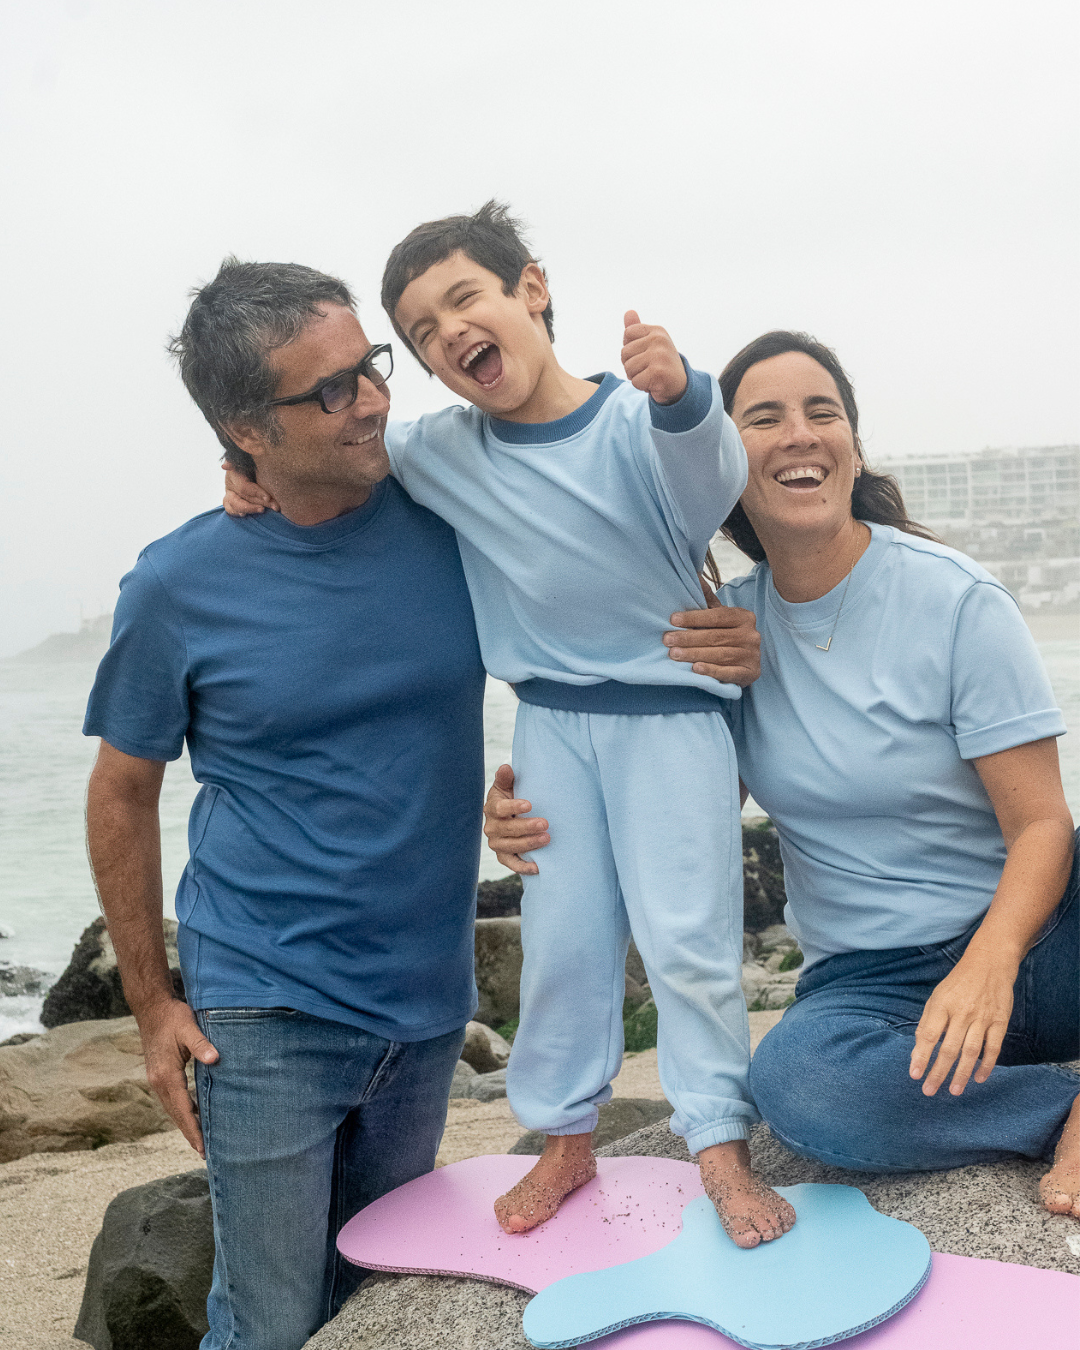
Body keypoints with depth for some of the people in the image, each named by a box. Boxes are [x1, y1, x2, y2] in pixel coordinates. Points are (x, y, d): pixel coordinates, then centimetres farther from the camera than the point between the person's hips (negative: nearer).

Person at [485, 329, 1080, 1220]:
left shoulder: (956, 600, -10)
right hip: (865, 979, 2)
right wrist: (545, 818, -13)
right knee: (794, 1078, -33)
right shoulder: (729, 620, 1)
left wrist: (989, 963, -32)